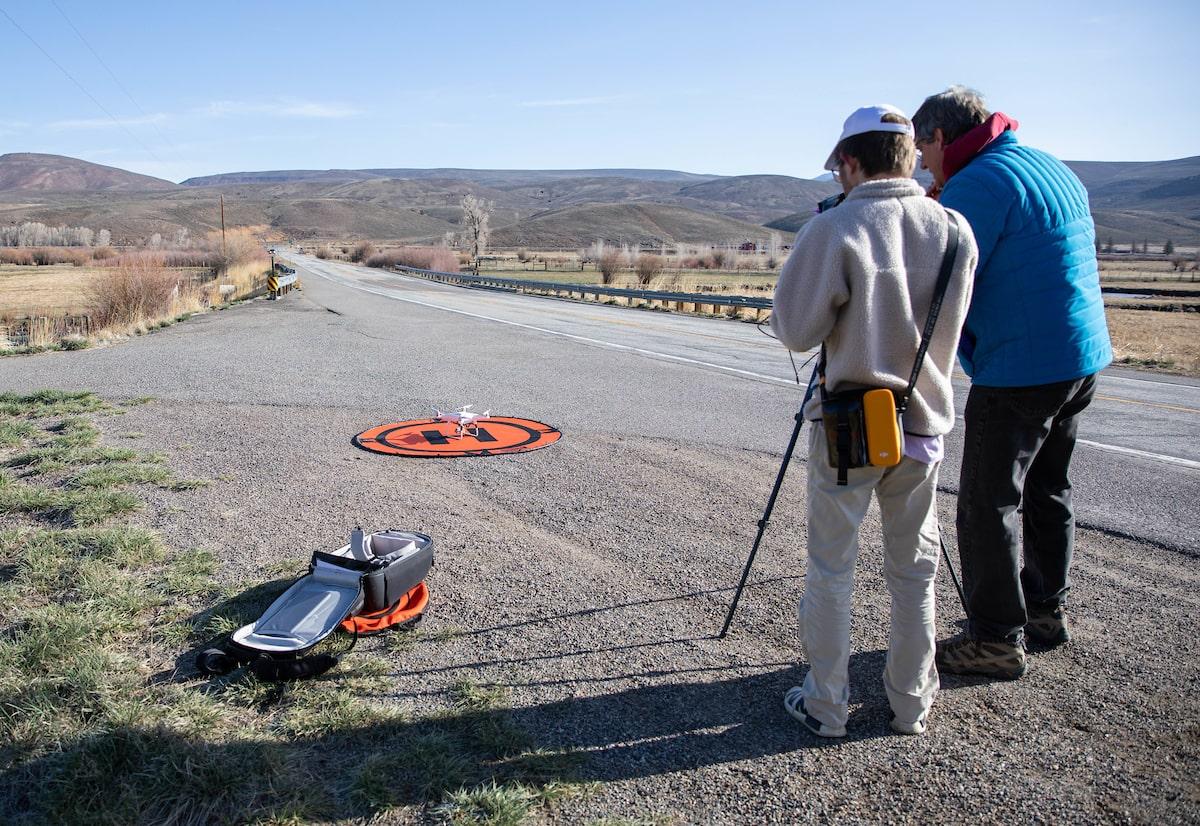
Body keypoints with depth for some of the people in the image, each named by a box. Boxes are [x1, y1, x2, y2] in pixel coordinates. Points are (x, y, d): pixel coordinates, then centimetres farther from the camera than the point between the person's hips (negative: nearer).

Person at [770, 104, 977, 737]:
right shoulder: (954, 230, 0)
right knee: (914, 571, 16)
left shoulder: (833, 231, -15)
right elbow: (948, 323, 11)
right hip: (923, 423, 4)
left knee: (831, 570, 10)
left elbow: (794, 331, -11)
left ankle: (825, 705, 21)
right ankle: (911, 703, 29)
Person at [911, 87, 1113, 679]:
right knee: (1045, 489, 20)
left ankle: (996, 639, 7)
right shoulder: (1058, 171, 16)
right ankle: (1047, 609, 32)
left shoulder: (976, 183, -14)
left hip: (1019, 369, -10)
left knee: (989, 503, -1)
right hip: (1085, 359, 10)